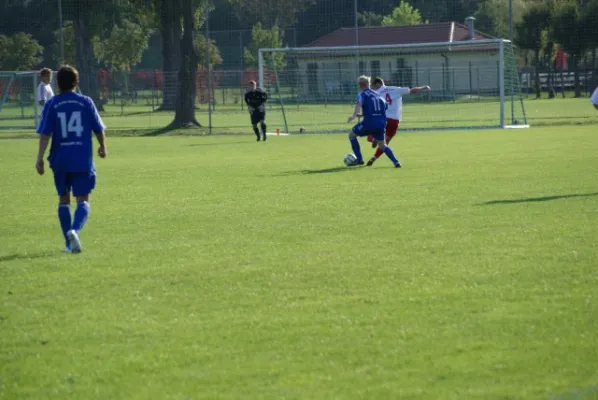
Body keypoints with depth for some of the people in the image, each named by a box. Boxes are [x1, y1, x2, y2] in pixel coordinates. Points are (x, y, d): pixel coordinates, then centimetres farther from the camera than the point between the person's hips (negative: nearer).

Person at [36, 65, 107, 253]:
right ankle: (74, 230, -27)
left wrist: (40, 157, -8)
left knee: (63, 198, 17)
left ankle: (69, 242, 18)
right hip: (83, 159, -1)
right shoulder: (86, 102, -2)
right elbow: (98, 129, 5)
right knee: (82, 199, 1)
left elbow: (45, 133, -8)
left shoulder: (52, 104, -2)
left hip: (60, 160, 1)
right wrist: (102, 147, 23)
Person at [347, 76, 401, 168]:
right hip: (381, 124, 6)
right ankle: (396, 162, -3)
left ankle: (360, 160, 12)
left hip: (369, 123, -6)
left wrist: (354, 116, -38)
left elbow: (359, 104, -21)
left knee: (352, 135, 17)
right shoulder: (377, 95, 20)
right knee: (382, 145, 19)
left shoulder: (362, 94, 0)